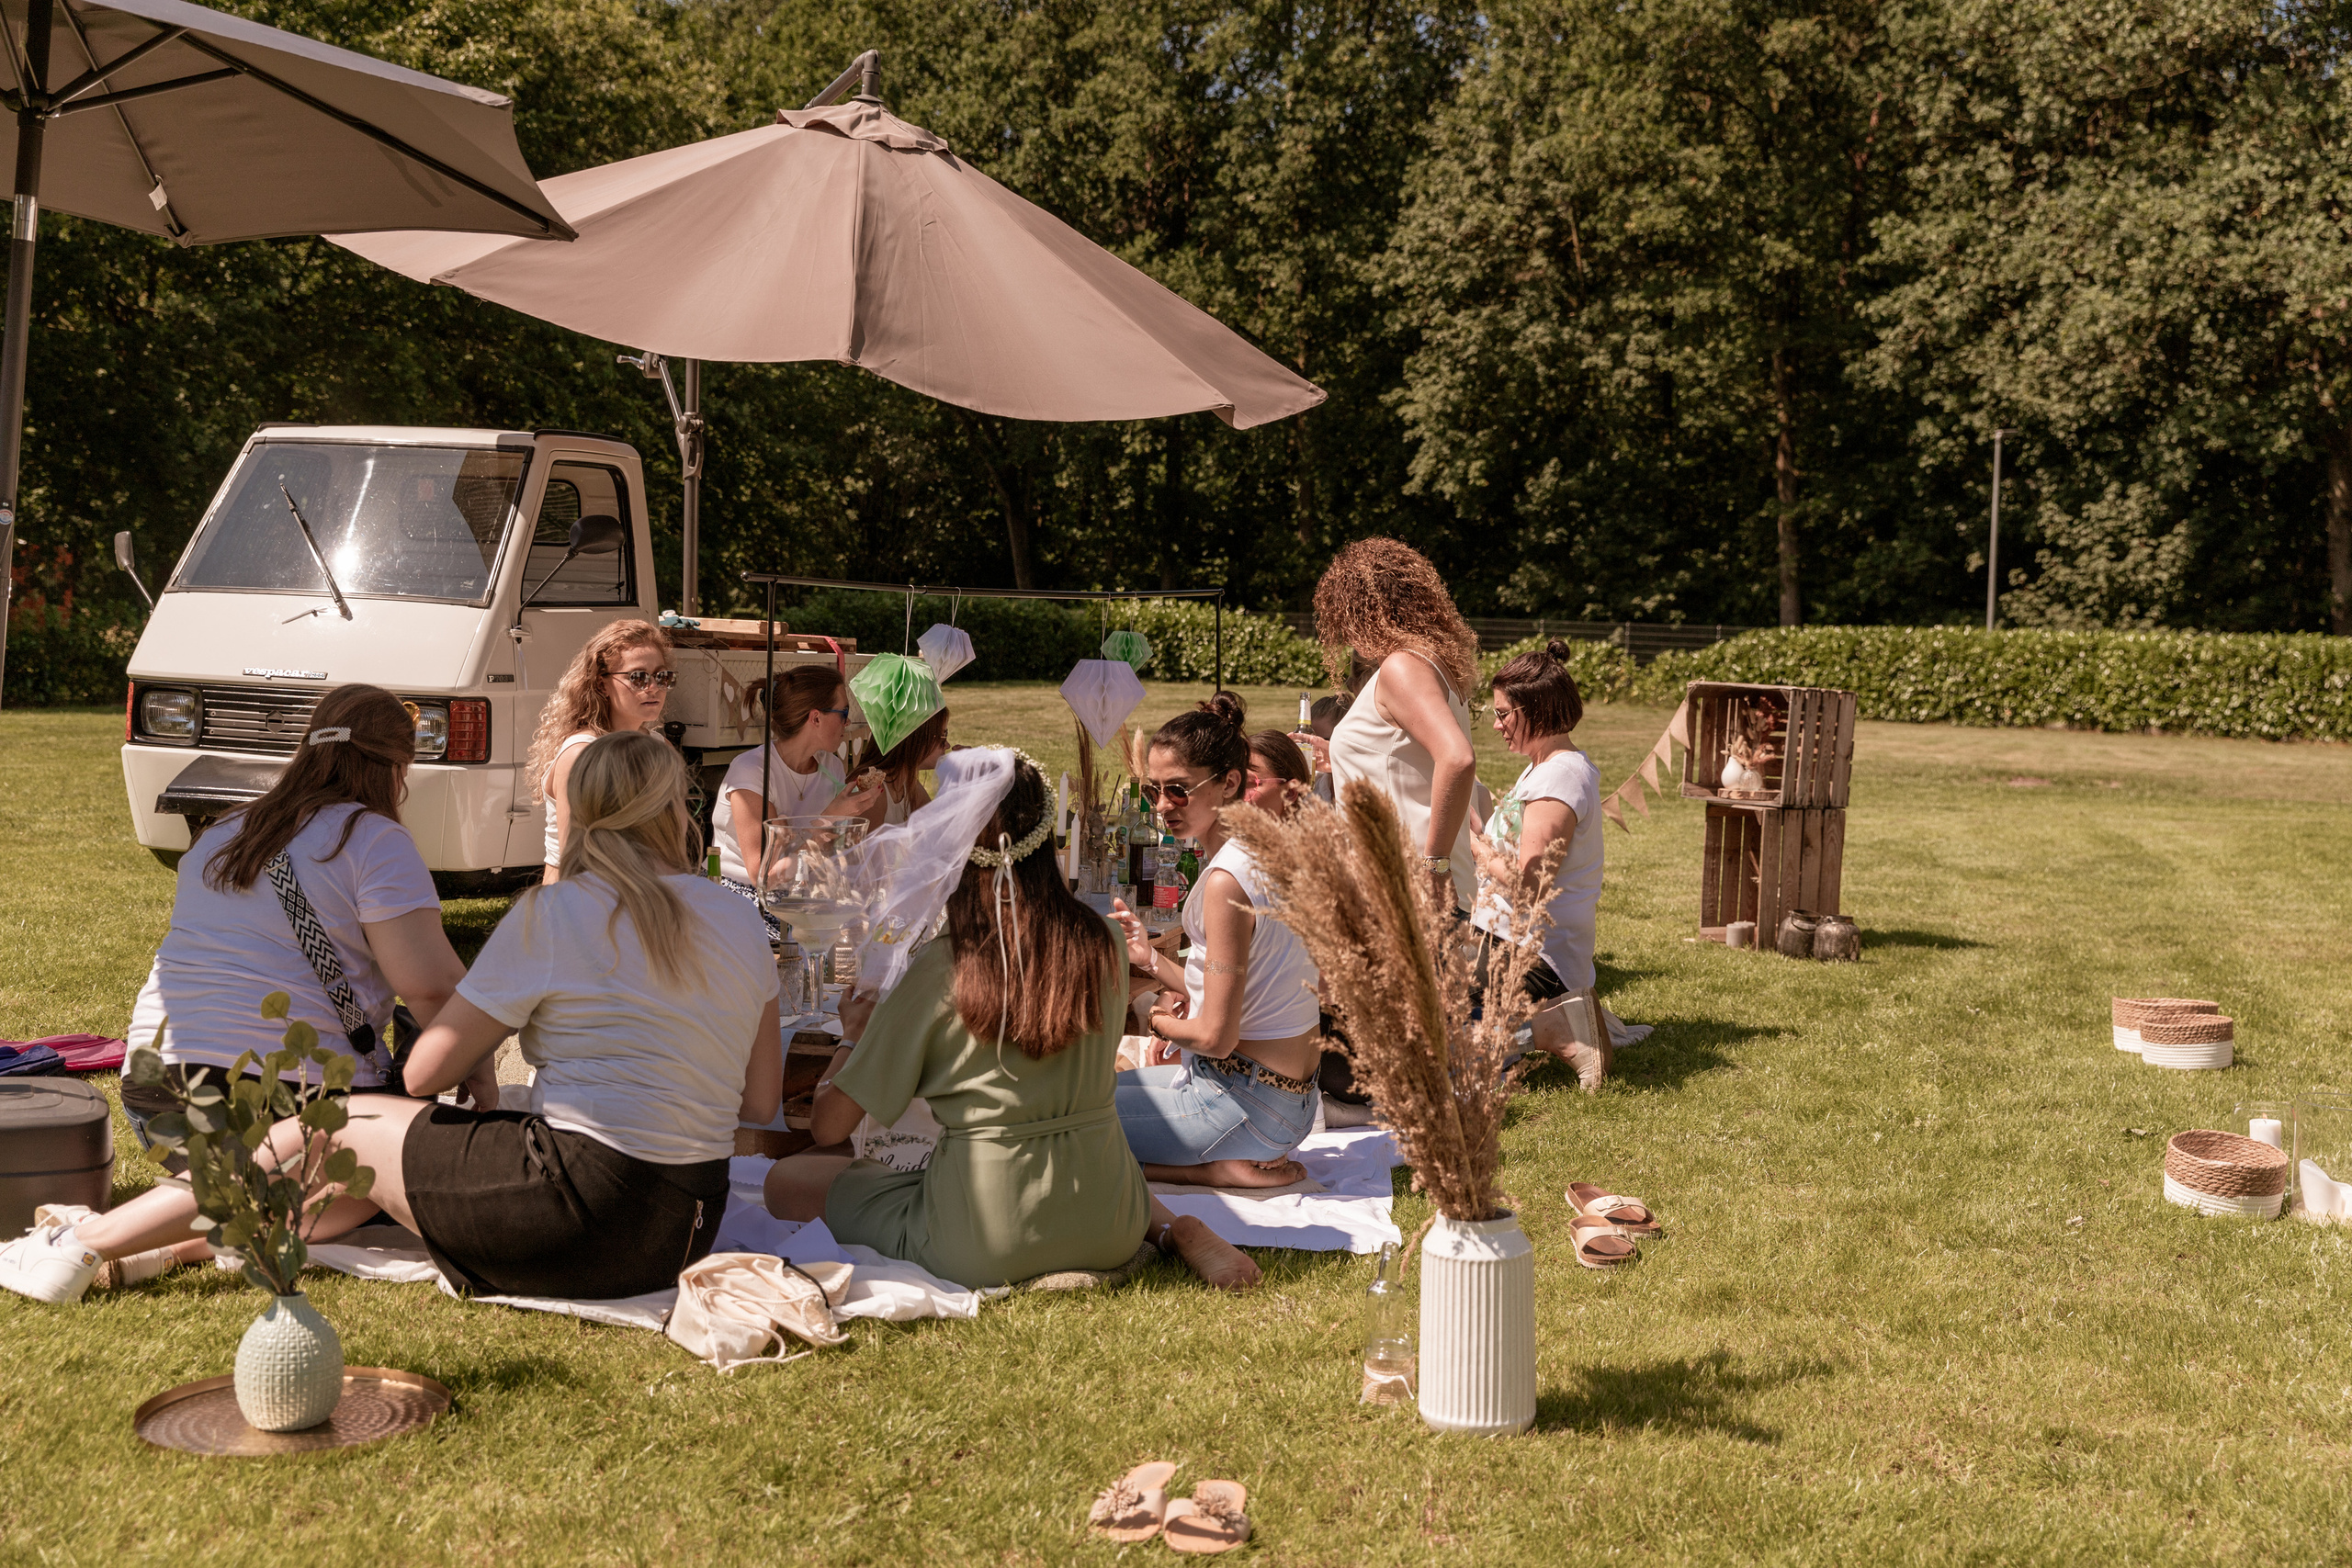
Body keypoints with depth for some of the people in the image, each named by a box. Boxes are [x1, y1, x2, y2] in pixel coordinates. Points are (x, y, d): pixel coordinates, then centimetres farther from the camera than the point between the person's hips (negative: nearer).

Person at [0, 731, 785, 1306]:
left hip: (587, 1213, -6)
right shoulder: (740, 923, 6)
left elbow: (425, 1073, -3)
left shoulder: (554, 914, -8)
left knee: (344, 1132, 12)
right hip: (690, 1224, 6)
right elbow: (761, 1104, 13)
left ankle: (86, 1246, 20)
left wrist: (489, 1040, 18)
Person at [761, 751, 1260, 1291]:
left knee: (786, 1180, 10)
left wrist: (855, 1037, 17)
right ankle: (1175, 1231, 6)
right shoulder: (1103, 942, -3)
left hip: (985, 1244, -6)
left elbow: (828, 1127, -2)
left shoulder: (937, 969, -13)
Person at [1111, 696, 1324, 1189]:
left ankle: (1220, 1168, -5)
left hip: (1247, 1104, -10)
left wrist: (1162, 1023, -1)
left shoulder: (1226, 880, -23)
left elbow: (1216, 1036, -21)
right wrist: (1152, 959, 4)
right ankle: (1251, 1157, 12)